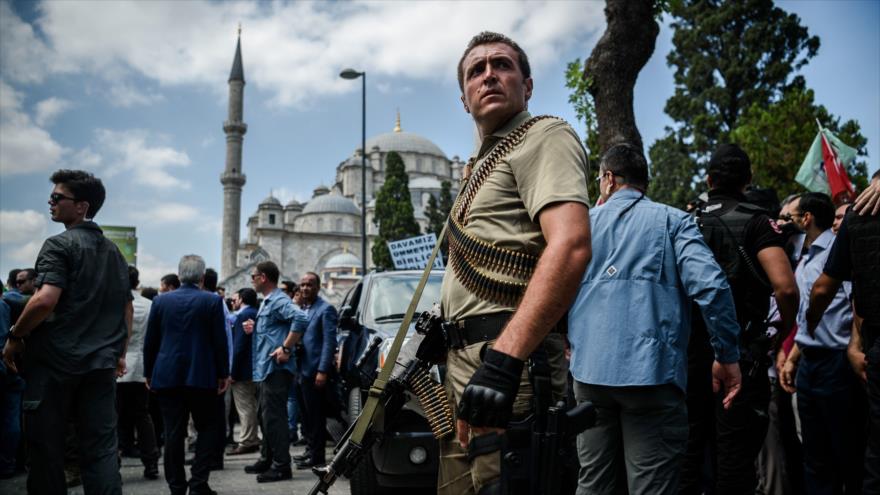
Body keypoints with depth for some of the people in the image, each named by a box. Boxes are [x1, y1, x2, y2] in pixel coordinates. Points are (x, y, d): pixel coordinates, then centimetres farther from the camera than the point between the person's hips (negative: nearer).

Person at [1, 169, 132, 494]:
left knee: (46, 447, 6)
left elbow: (45, 300, -20)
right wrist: (119, 352, 25)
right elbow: (127, 308, 19)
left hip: (55, 361, -6)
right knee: (101, 449, 4)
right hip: (100, 364, 6)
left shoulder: (60, 245, -7)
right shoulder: (114, 252, 14)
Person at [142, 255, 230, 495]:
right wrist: (223, 374, 3)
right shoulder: (213, 301, -5)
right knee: (207, 428, 9)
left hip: (167, 376, 3)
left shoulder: (161, 300, 3)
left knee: (173, 433, 7)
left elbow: (149, 341, 6)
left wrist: (149, 373, 16)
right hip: (201, 376, -2)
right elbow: (220, 341, -5)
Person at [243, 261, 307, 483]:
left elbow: (300, 319, -30)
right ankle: (267, 459, 27)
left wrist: (286, 348, -27)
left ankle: (281, 466, -2)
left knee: (274, 416, -8)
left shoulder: (279, 300, -14)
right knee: (266, 415, 17)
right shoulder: (266, 302, 18)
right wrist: (255, 329, 11)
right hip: (265, 368, 11)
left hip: (276, 368, -11)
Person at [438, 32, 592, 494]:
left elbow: (570, 246, -23)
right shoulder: (484, 160, 25)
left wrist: (503, 359, -32)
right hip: (466, 357, 10)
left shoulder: (544, 136, -5)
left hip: (505, 360, -10)